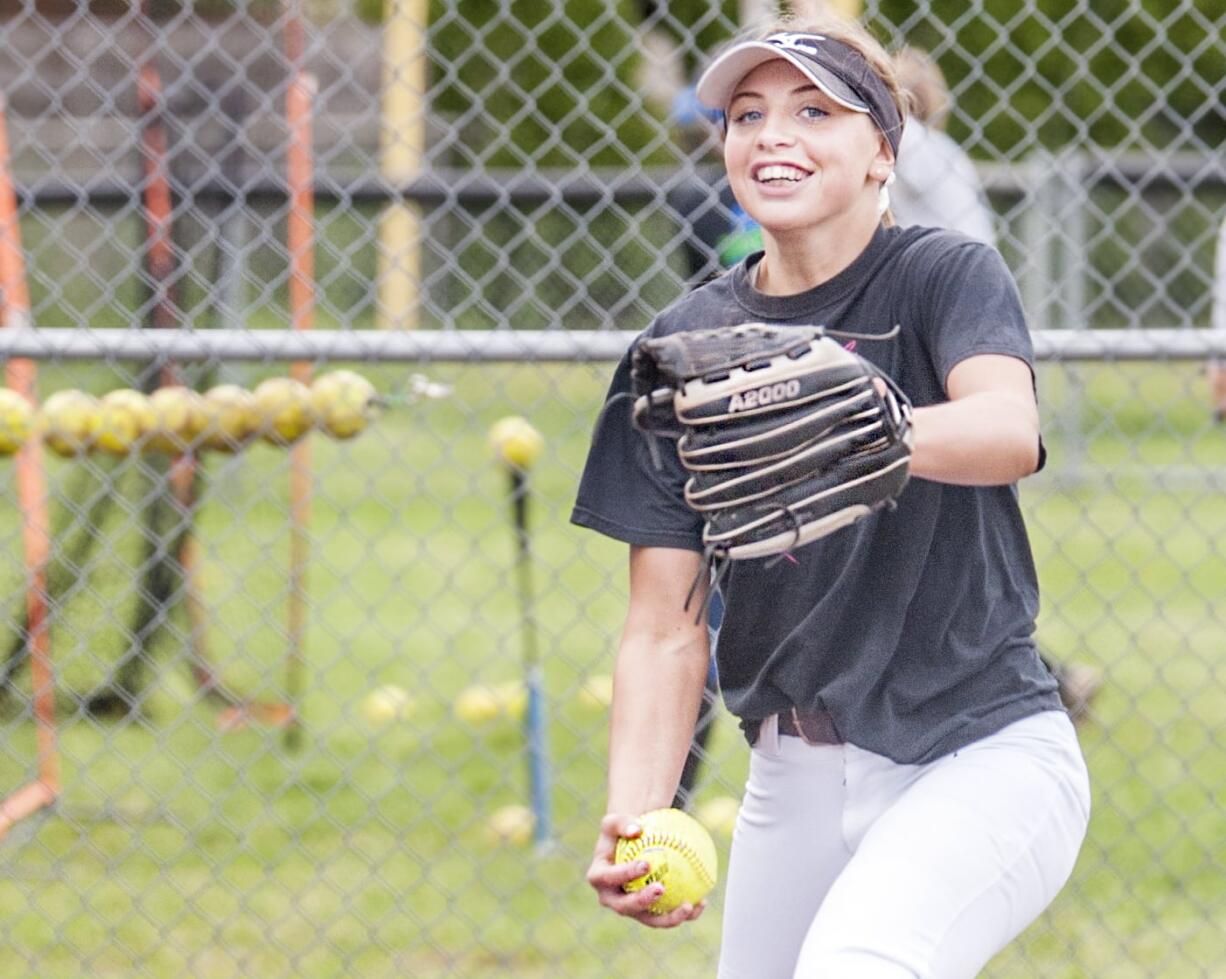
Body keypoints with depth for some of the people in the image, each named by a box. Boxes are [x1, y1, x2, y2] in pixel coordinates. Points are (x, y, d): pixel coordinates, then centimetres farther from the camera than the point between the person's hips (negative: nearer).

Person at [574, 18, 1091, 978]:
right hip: (797, 780, 5)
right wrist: (632, 817, -15)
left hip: (983, 756, -5)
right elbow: (666, 626, 2)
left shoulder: (950, 276, -5)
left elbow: (1010, 429, -28)